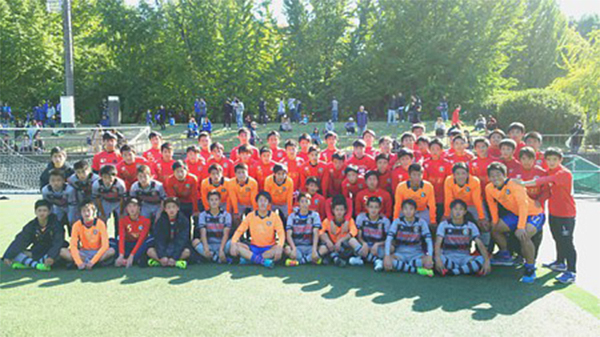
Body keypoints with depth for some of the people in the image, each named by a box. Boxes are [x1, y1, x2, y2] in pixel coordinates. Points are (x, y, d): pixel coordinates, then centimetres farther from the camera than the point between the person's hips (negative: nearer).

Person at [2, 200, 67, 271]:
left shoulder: (55, 224, -12)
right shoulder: (31, 226, -2)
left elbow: (58, 242, -24)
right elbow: (20, 241, -9)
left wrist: (51, 257, -41)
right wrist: (8, 256, -22)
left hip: (52, 252, -4)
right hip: (37, 253, 4)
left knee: (63, 251, -37)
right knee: (16, 253, -14)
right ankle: (36, 265, -33)